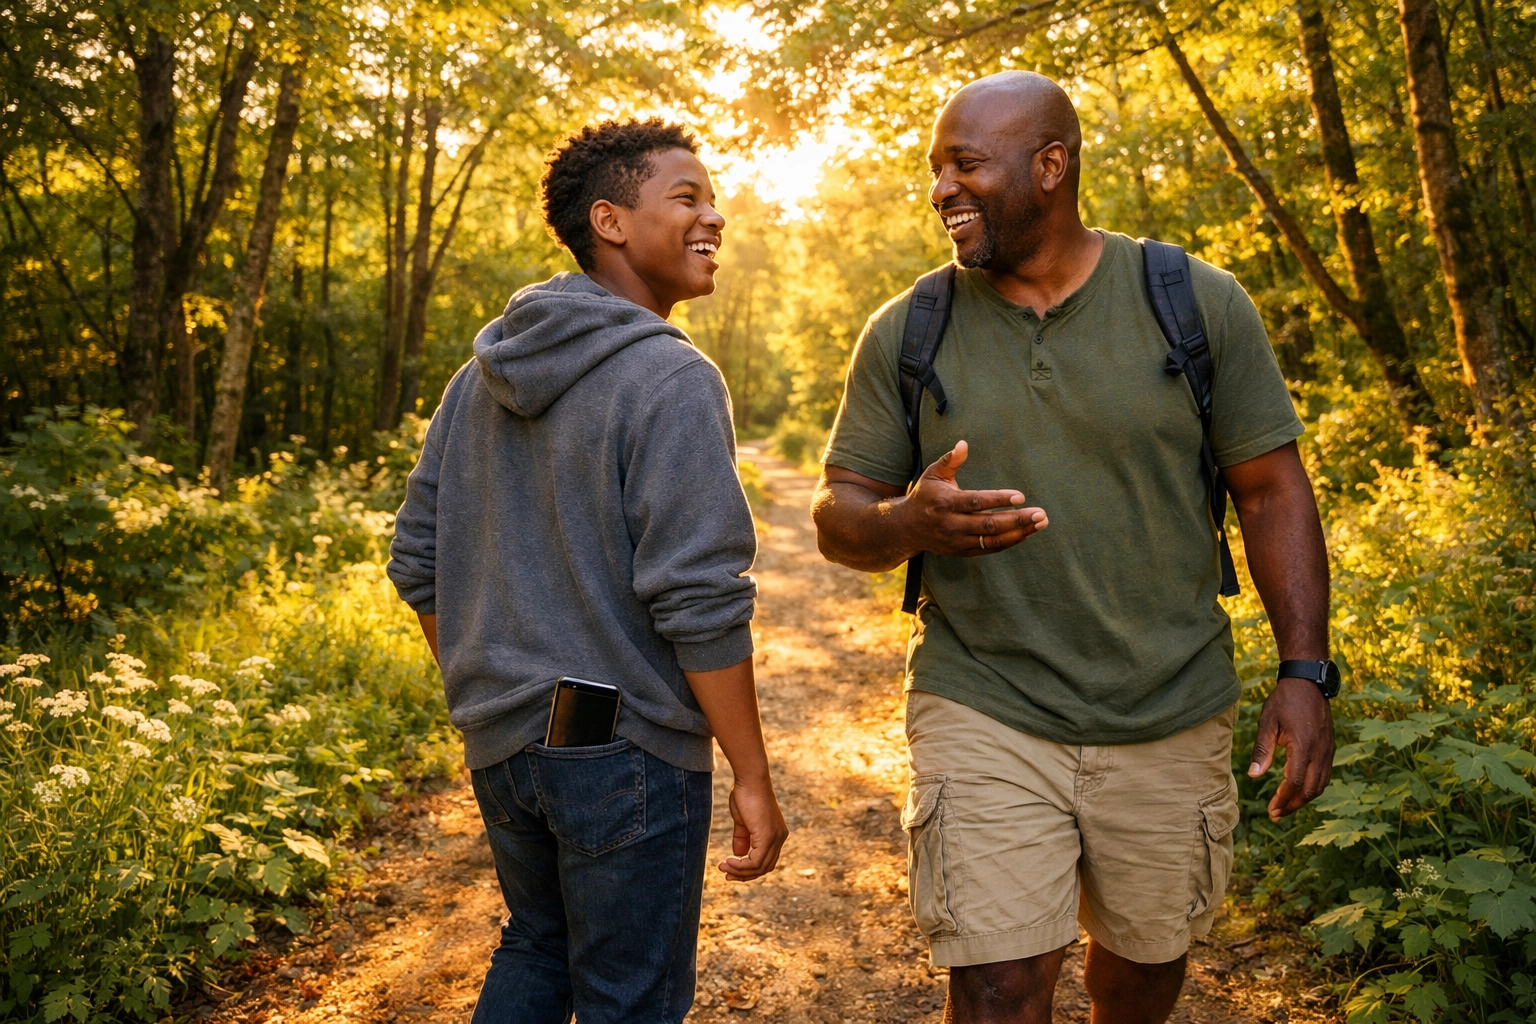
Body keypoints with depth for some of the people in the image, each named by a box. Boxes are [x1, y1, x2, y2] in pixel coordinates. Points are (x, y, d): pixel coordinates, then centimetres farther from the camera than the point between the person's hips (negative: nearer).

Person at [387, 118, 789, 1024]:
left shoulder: (482, 377, 7)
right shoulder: (671, 381, -17)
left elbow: (419, 564, 11)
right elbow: (699, 600, -22)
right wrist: (754, 780, -14)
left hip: (500, 739, 8)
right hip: (625, 748, -7)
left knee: (536, 948, 27)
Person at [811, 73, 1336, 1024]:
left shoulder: (1199, 304, -4)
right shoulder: (906, 333, -2)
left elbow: (1273, 491, 0)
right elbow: (838, 513, 0)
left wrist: (1307, 672, -7)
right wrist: (908, 524, -23)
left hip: (1173, 720, 1)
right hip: (986, 716, -1)